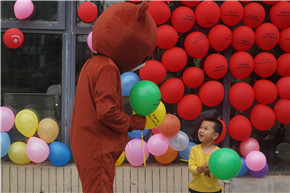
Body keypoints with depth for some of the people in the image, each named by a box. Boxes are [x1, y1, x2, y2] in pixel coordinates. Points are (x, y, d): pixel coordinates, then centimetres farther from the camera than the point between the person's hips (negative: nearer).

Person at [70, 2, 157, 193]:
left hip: (86, 146, 10)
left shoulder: (91, 65, 14)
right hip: (98, 148, -10)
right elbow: (107, 111, -23)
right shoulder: (107, 69, -16)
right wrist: (132, 123, -8)